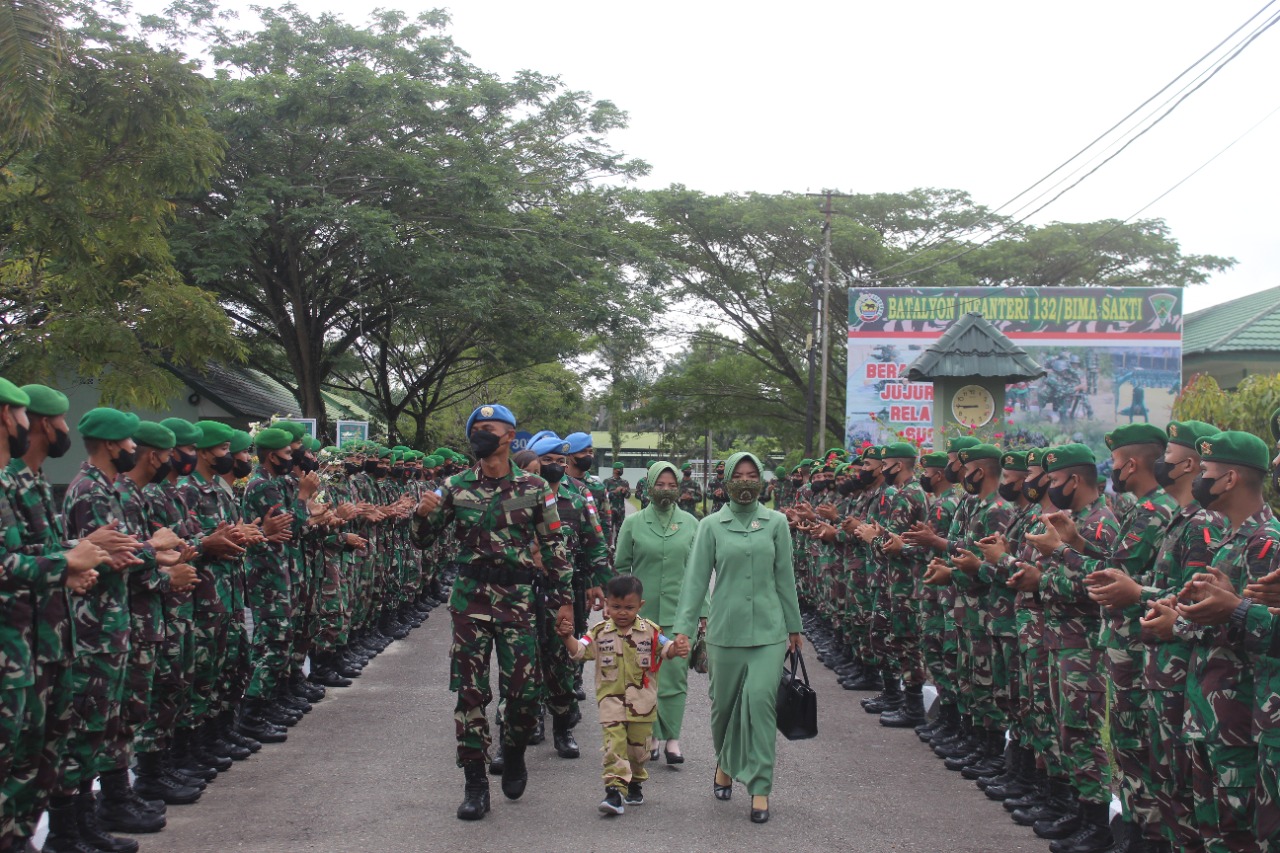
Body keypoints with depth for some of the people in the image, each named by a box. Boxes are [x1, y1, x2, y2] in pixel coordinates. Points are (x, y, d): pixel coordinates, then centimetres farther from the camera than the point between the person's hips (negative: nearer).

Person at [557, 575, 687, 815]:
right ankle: (615, 789, -15)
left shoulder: (649, 631, 0)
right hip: (611, 699, -1)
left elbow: (666, 648, -6)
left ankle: (635, 783, 35)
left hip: (642, 702, 1)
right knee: (614, 744, -13)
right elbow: (579, 650, -7)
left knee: (638, 745, 13)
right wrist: (568, 637, -28)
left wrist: (677, 649, -29)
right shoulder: (600, 632, -1)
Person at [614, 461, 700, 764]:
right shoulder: (633, 523, 3)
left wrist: (702, 612, 6)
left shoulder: (690, 523, 6)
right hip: (642, 612, 0)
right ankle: (653, 735, 15)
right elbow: (621, 567, 7)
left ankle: (672, 737, 3)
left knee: (676, 673, -4)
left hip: (680, 612, 0)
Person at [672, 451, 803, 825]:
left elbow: (785, 577, 9)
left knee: (760, 699, -11)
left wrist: (793, 626, 12)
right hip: (725, 629, 1)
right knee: (724, 703, 10)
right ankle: (724, 764, 38)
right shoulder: (711, 525, 3)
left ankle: (760, 788, -4)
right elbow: (696, 577, 0)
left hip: (768, 629, 0)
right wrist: (683, 627, -6)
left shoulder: (776, 523, 5)